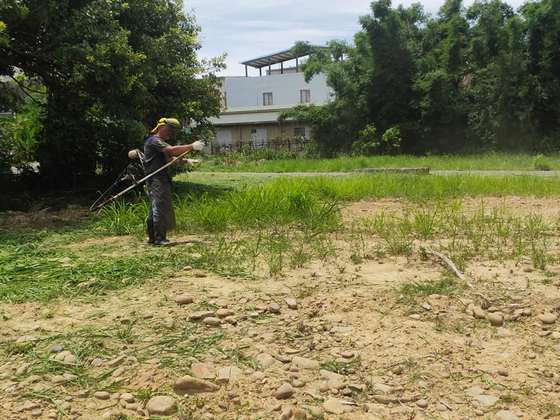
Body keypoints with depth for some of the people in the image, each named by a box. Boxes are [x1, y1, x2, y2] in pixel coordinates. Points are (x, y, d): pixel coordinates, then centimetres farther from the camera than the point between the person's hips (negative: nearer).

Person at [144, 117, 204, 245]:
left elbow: (169, 158, 22)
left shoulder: (160, 142, 23)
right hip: (156, 180, -11)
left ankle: (152, 237, 19)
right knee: (160, 207, -11)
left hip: (161, 179, 11)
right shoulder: (154, 141, -11)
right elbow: (172, 150, -26)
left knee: (155, 209, 13)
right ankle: (159, 238, -8)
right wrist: (191, 146, -27)